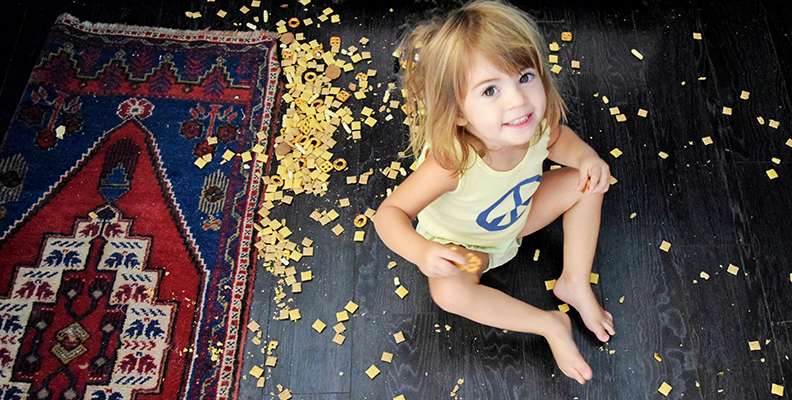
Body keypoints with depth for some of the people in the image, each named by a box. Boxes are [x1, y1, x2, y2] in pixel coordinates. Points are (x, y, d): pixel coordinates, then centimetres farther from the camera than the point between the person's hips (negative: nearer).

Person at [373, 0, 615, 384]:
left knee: (587, 182, -7)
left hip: (518, 217, 5)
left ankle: (575, 283, 10)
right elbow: (390, 212, -37)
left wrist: (584, 154, -23)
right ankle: (550, 324, -9)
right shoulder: (452, 164, -45)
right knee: (449, 291, -33)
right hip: (461, 243, -5)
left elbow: (556, 137, -2)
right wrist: (422, 252, -56)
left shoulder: (534, 121, -29)